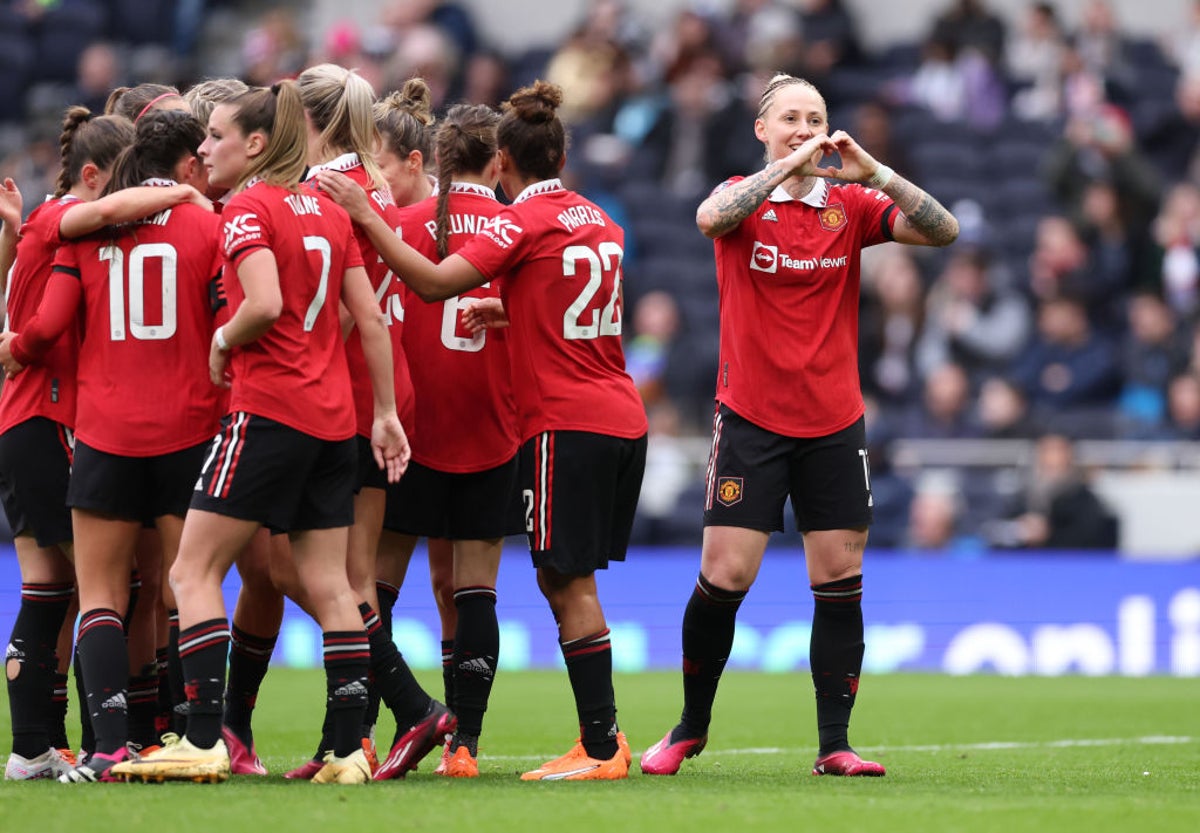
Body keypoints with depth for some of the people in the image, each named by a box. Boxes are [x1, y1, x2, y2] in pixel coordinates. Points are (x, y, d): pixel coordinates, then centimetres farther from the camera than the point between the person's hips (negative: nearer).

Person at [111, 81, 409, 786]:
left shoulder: (249, 210, -7)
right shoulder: (329, 211, 14)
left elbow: (265, 305, -23)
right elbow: (371, 318, 11)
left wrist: (224, 340, -4)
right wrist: (387, 412, 14)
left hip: (268, 410, -7)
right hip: (333, 416, 7)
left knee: (195, 572, -2)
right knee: (329, 587, 7)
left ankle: (204, 741, -9)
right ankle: (350, 749, 3)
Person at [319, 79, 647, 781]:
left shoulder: (525, 223, -10)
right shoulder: (599, 220, 13)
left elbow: (435, 282, -18)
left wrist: (366, 215, -14)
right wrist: (509, 313, 29)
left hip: (568, 424, -8)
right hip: (623, 419, 8)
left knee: (568, 579, -4)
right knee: (565, 577, 13)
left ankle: (602, 746, -7)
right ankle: (602, 733, 12)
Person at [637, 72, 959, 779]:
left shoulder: (851, 205, 5)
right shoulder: (744, 198, -1)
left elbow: (942, 230, -7)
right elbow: (711, 217, -25)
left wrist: (875, 173, -19)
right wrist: (788, 166, -29)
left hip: (835, 422, 2)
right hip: (751, 419, -2)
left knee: (840, 579, -1)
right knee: (725, 576, -7)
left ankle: (835, 744, 5)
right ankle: (691, 727, 12)